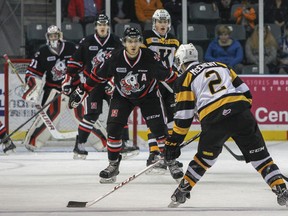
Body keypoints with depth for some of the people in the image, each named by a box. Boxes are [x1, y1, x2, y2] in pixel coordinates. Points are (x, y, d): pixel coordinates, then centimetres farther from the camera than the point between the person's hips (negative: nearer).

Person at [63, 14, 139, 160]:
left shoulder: (116, 43, 0)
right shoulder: (87, 43, 0)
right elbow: (75, 62, 4)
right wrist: (68, 80, 0)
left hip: (111, 83, 2)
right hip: (93, 84, -2)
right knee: (91, 115, -10)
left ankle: (124, 144, 0)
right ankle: (79, 146, -3)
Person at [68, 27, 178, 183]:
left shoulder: (150, 58, -26)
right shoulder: (115, 59, -23)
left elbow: (168, 75, -14)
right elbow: (98, 75, -9)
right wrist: (81, 91, -6)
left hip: (148, 95, -1)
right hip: (122, 96, 1)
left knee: (159, 128, -8)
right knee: (113, 127, -12)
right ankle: (113, 165, 2)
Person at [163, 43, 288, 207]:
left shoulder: (185, 78, 14)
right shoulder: (220, 66, 27)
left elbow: (184, 114, 7)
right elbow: (245, 92, 21)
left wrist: (174, 142, 11)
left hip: (213, 120, -2)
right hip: (241, 114, 2)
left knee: (205, 156, 22)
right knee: (259, 155, 6)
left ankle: (182, 191, 24)